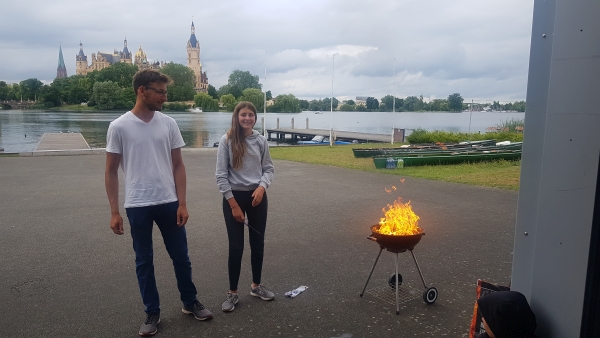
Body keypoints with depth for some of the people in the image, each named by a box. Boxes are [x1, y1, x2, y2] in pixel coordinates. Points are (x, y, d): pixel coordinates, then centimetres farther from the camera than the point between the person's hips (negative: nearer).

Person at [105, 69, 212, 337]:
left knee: (180, 256, 12)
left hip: (169, 203, 2)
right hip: (137, 206, -2)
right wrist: (114, 211, -4)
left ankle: (190, 303, 31)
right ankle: (152, 313, 27)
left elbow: (178, 166, 4)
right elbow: (111, 172, -1)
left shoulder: (168, 124, 1)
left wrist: (182, 203, -2)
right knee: (144, 261, 11)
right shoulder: (119, 127, -6)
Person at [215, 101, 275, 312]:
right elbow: (221, 175, -8)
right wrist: (233, 204, -12)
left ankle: (256, 286, 32)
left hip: (257, 196, 3)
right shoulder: (227, 141, -7)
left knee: (258, 243, 13)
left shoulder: (261, 141, 1)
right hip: (234, 197, -3)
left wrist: (262, 187, -14)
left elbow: (268, 168, 7)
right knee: (236, 246, 2)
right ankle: (232, 293, 19)